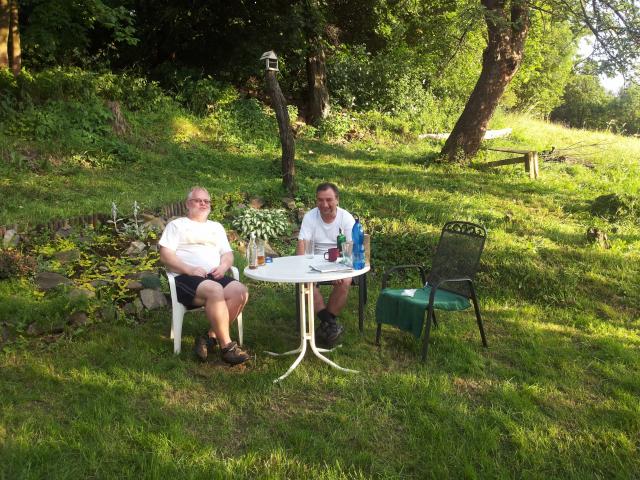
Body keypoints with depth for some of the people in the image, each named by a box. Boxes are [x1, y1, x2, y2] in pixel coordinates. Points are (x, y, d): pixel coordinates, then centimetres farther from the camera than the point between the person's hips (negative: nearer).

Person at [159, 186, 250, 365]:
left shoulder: (217, 227, 29)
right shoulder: (176, 225, 14)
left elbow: (228, 254, 21)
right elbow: (165, 256, 1)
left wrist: (223, 266, -3)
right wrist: (190, 270, -14)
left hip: (215, 276, 5)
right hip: (185, 278, -5)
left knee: (240, 291, -26)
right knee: (215, 290, -36)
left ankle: (210, 337, -18)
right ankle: (226, 346, -27)